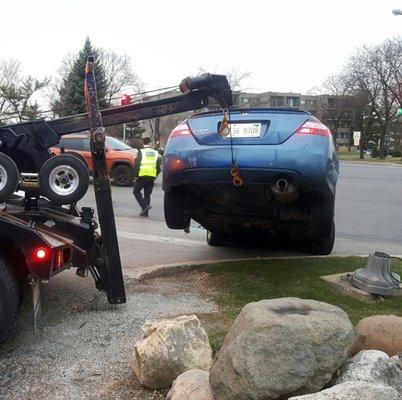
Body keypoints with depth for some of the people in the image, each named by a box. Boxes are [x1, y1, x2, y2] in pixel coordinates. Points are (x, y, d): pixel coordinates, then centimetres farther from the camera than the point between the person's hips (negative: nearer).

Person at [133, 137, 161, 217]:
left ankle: (145, 206, -9)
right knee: (147, 194, 13)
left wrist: (135, 175, -4)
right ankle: (145, 212, 14)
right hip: (151, 177, 5)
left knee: (136, 192, 8)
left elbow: (137, 164, -12)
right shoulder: (156, 153, 10)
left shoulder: (141, 152, -5)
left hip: (142, 176, -5)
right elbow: (158, 167, 10)